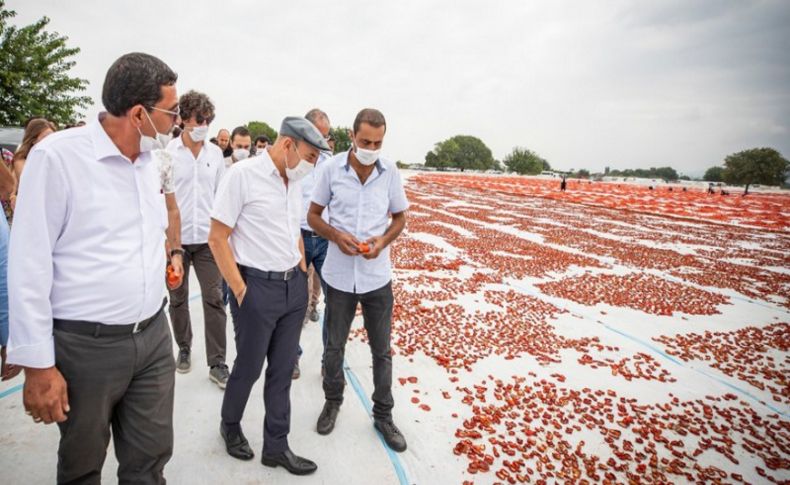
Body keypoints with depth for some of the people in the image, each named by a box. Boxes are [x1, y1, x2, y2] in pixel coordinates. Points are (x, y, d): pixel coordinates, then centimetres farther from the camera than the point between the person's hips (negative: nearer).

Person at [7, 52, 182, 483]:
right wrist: (38, 364, -12)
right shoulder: (57, 156, -14)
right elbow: (29, 266, -13)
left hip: (153, 336, 5)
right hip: (87, 346, -5)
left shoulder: (150, 162, 6)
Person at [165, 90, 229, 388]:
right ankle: (184, 349, 33)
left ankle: (217, 363, 7)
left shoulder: (215, 153, 6)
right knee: (178, 299, 13)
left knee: (214, 299, -1)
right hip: (176, 238, -1)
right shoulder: (167, 153, -3)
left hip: (208, 238, 1)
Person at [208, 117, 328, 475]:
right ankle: (230, 426, 41)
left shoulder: (294, 181, 8)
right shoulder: (242, 174, -13)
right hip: (257, 288, -6)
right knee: (249, 367, 12)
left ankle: (276, 446, 30)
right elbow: (217, 239, -12)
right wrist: (240, 291, -12)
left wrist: (302, 275, 13)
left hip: (294, 287, 6)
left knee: (282, 370, 14)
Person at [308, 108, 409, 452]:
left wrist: (384, 240, -14)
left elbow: (400, 217, 6)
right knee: (334, 346, 18)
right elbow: (313, 216, 1)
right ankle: (332, 401, 43)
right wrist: (336, 235, -19)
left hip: (377, 276, 1)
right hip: (339, 275, 0)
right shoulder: (331, 168, -8)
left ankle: (383, 415, 32)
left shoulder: (390, 172, -4)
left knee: (382, 351, 13)